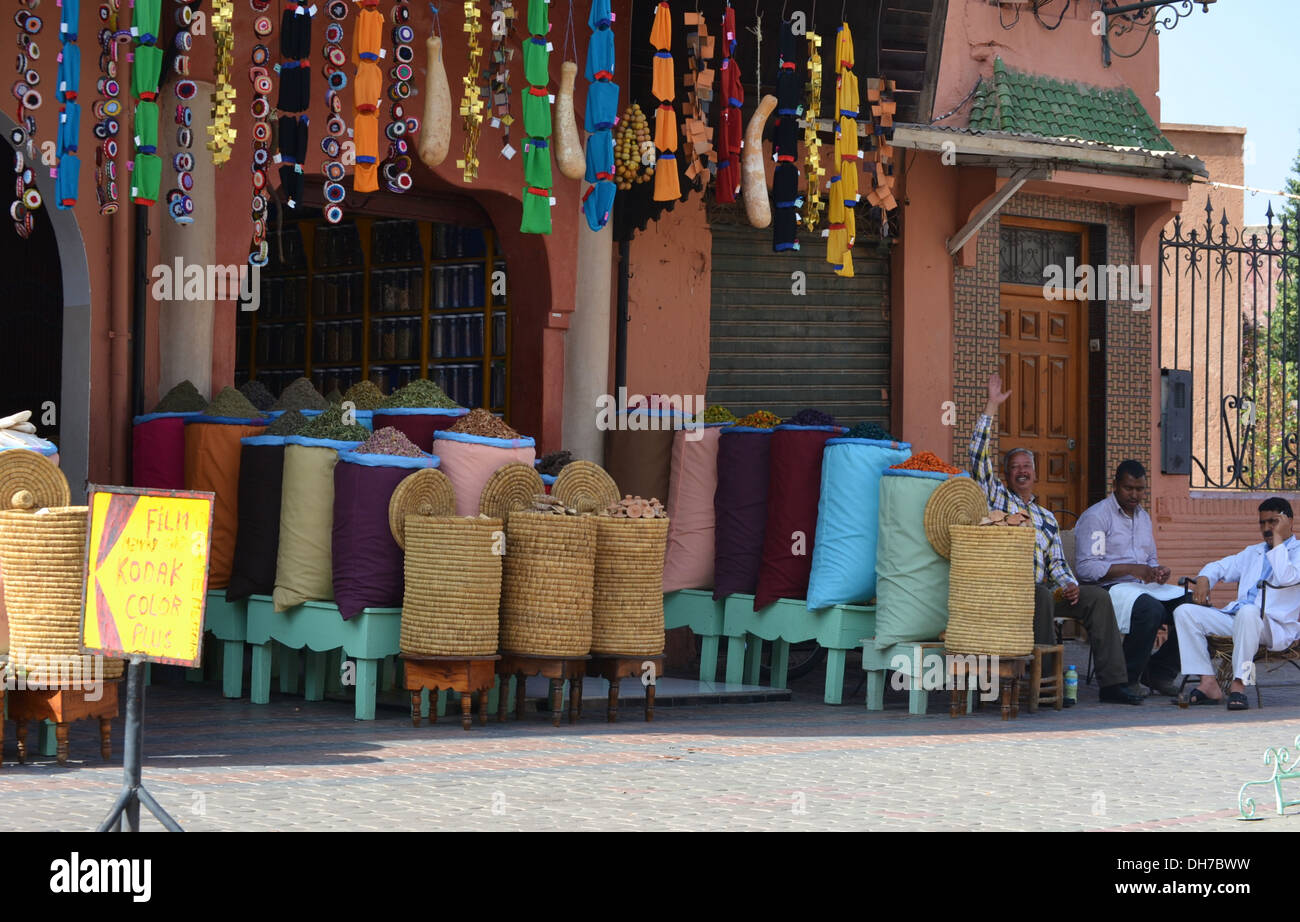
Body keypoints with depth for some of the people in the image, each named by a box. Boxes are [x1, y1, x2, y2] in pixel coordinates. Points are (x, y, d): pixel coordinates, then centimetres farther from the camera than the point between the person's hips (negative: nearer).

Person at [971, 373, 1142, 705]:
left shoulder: (1047, 519, 26)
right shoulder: (996, 498, 12)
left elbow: (1057, 564, 21)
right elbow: (978, 456, 1)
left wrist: (1069, 585, -3)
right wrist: (992, 405, -1)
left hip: (1041, 593, 6)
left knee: (1097, 596, -12)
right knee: (1041, 595, -36)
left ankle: (1112, 682, -17)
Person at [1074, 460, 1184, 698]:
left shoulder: (1143, 517, 22)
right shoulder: (1095, 516, -6)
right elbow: (1086, 567, -15)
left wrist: (1158, 571, 2)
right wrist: (1132, 569, -22)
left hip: (1143, 587, 8)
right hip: (1108, 589, -8)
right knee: (1150, 609, -36)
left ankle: (1159, 672, -1)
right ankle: (1127, 678, -19)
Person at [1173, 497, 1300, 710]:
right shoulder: (1253, 553, 30)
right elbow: (1220, 567, 30)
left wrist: (1278, 539, -6)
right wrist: (1203, 579, 7)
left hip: (1274, 626, -7)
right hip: (1236, 616, 7)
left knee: (1248, 612, -41)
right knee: (1184, 612, -11)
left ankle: (1239, 684, -38)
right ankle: (1208, 683, -21)